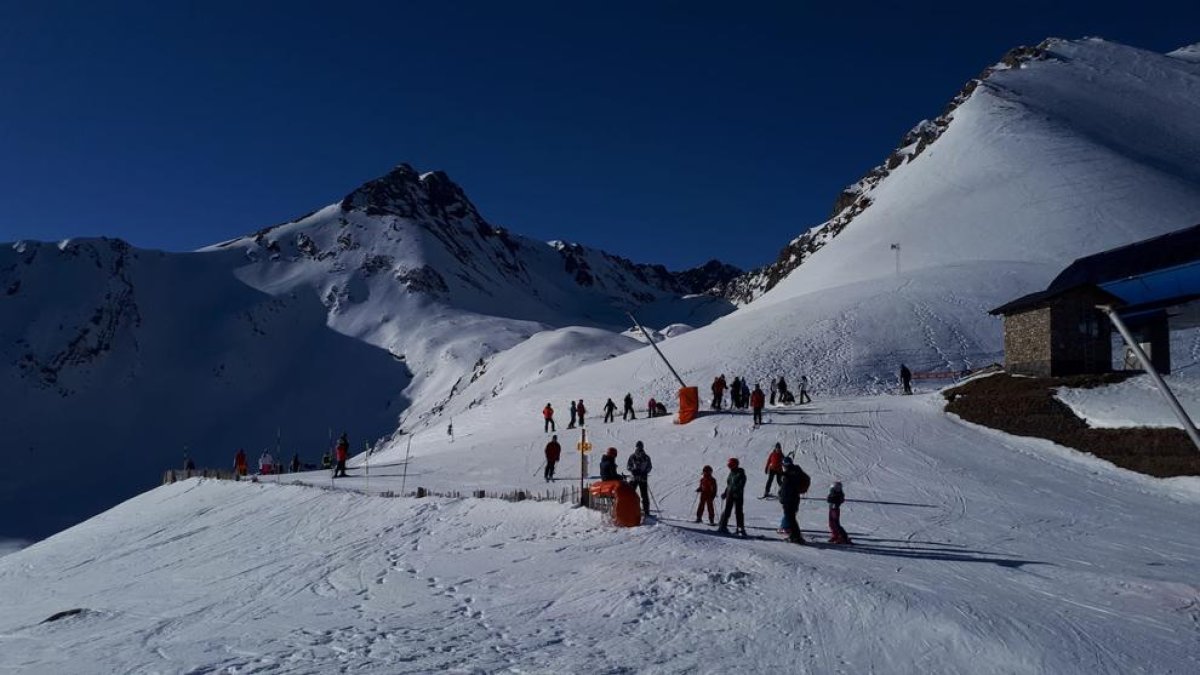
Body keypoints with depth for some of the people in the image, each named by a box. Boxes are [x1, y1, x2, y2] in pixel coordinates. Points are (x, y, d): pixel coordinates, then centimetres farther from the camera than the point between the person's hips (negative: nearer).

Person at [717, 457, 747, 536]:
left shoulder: (740, 473, -8)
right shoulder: (731, 473, 14)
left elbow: (741, 485, -18)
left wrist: (737, 492, -27)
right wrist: (725, 493, 20)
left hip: (738, 495, -6)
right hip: (730, 494, 6)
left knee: (738, 511, -3)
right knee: (727, 510, 5)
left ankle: (741, 528, 5)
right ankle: (723, 526, 8)